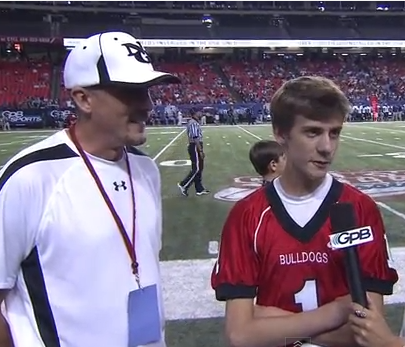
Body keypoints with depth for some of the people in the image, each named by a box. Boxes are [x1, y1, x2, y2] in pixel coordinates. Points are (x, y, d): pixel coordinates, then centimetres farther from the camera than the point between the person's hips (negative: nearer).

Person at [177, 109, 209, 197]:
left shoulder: (195, 122, 14)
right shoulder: (193, 123, -18)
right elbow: (195, 139, -22)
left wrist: (200, 150, 20)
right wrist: (201, 151, -21)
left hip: (196, 147, 10)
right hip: (195, 148, -10)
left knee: (199, 169, 12)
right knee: (196, 169, -6)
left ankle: (199, 189, 18)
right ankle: (183, 185, 3)